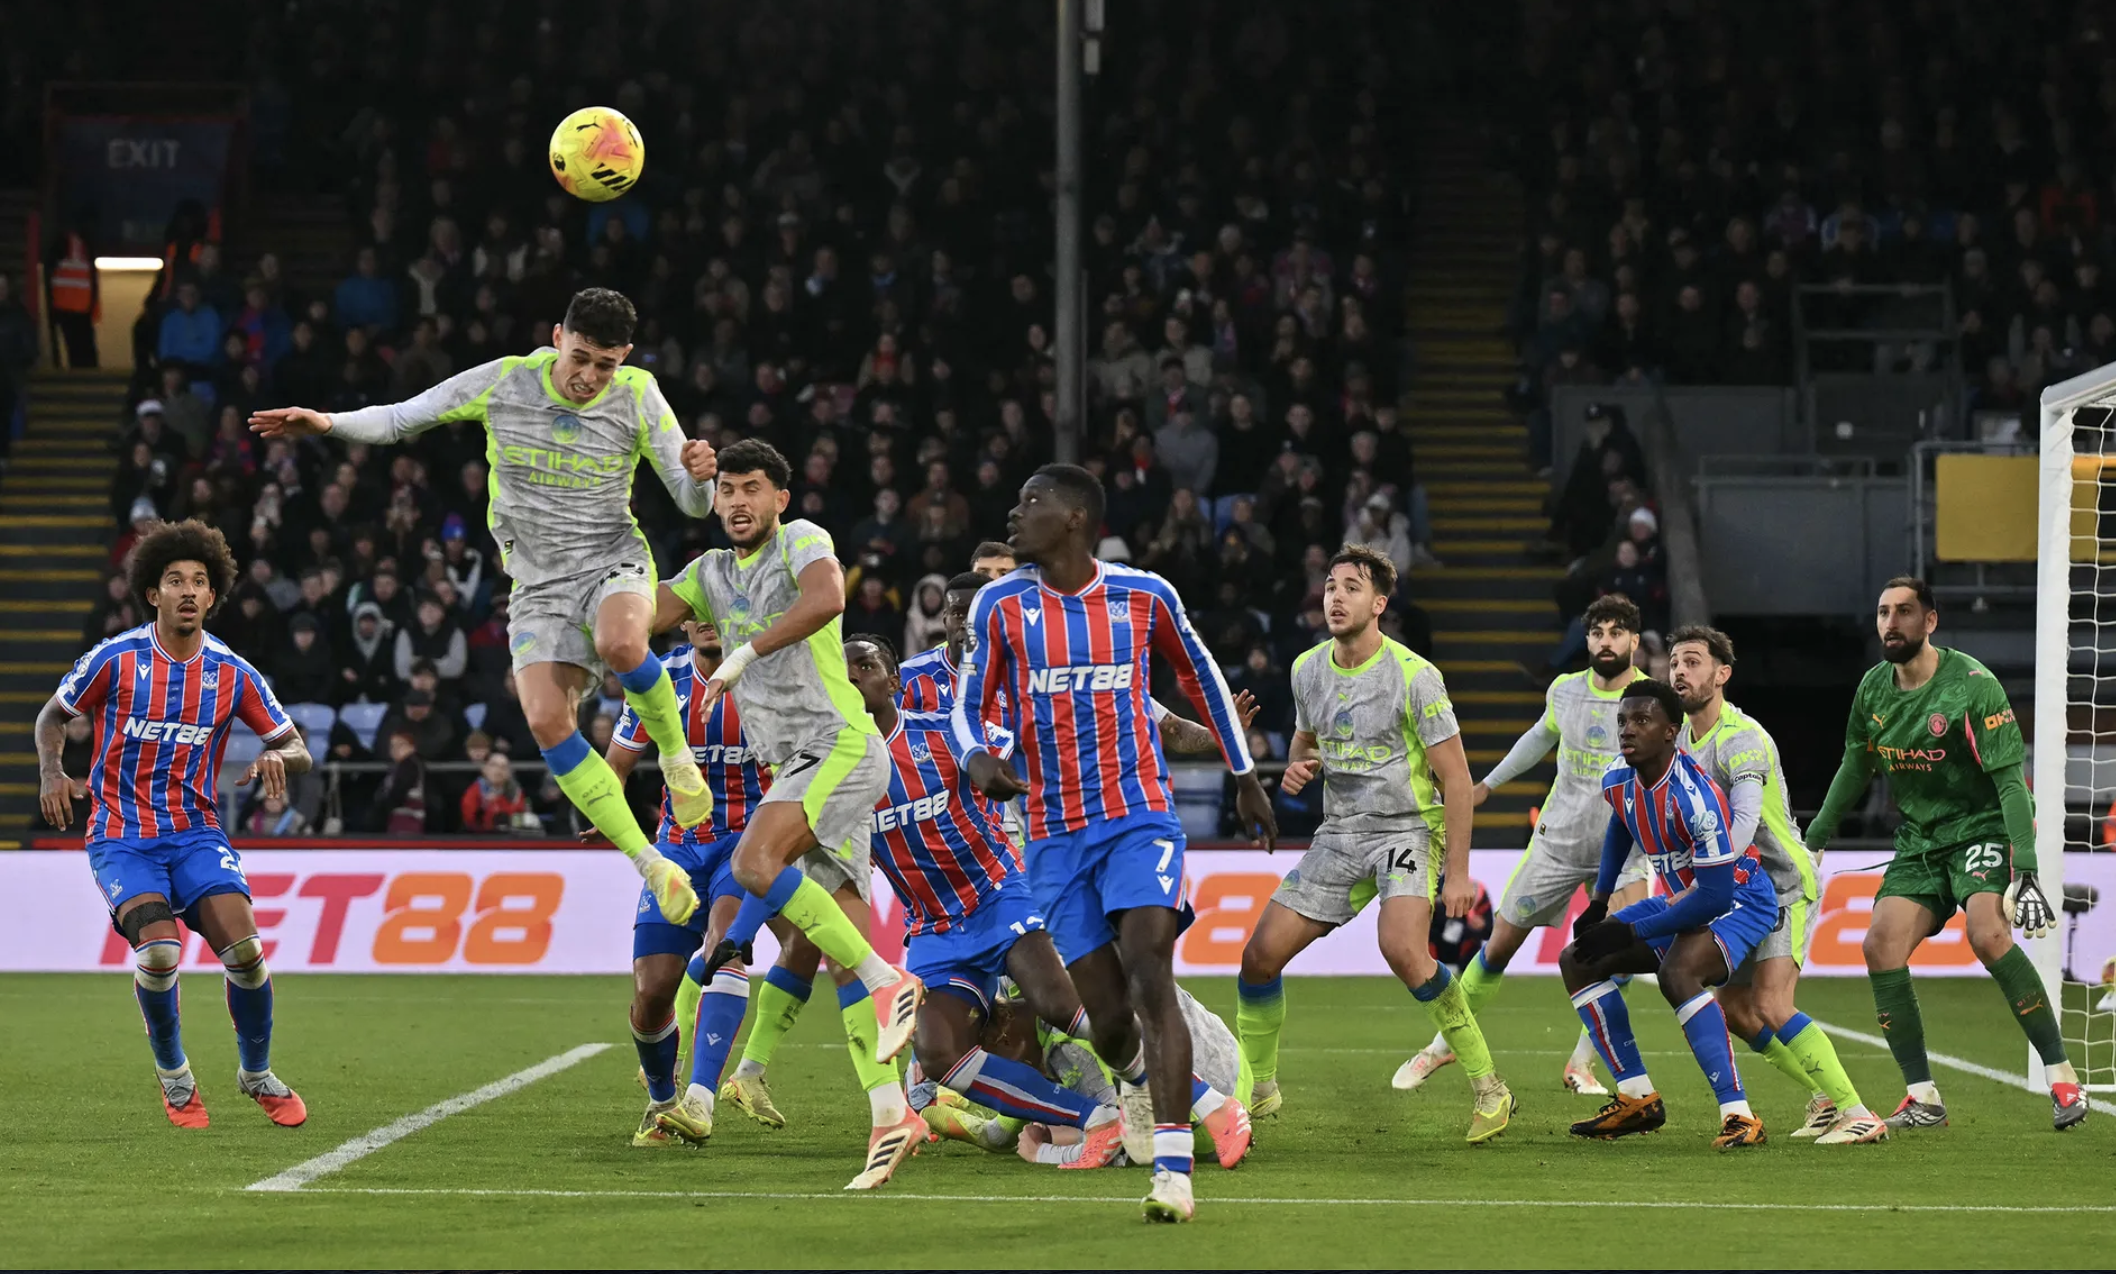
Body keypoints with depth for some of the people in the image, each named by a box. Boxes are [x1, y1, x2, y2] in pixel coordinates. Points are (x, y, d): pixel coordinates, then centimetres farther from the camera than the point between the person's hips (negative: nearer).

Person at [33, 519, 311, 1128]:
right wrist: (51, 772, -11)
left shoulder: (233, 673, 0)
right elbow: (52, 716, 8)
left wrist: (276, 759, -18)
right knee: (158, 951, -25)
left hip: (196, 831, 2)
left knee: (243, 948, -18)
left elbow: (296, 748, 6)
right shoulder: (116, 659, -6)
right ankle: (173, 1075, 2)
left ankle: (257, 1073, 8)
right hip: (121, 836, -2)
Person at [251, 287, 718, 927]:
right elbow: (399, 418, 3)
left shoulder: (638, 398, -6)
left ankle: (676, 753, -9)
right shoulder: (503, 383, -6)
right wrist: (326, 422, -12)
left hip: (613, 561, -2)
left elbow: (693, 504, -2)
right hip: (539, 581, 2)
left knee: (620, 641, -39)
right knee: (547, 721, -21)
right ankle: (652, 866, -14)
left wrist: (699, 476, -25)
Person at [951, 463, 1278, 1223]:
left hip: (1139, 818, -2)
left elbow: (1202, 678, 15)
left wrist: (1246, 778, 21)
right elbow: (969, 702, 3)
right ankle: (1137, 1078, 40)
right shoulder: (1000, 605, 0)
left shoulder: (1144, 597, -1)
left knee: (1149, 979, -20)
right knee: (1106, 1013, 1)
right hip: (1056, 833, 2)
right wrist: (977, 758, -21)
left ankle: (1173, 1170, -23)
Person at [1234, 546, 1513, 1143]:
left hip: (1408, 828, -6)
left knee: (1402, 948, -31)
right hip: (1339, 835, 6)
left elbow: (1455, 776, -11)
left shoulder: (1415, 676, -14)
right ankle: (1256, 1087, 19)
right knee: (1260, 955, -3)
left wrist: (1457, 871, -15)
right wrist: (1298, 768, -2)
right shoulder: (1308, 669, 4)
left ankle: (1488, 1088, -20)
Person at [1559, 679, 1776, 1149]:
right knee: (1577, 961, 8)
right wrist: (1599, 903, 16)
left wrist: (1629, 934, -26)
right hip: (1681, 899, 10)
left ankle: (1738, 1115, -37)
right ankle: (1638, 1099, 11)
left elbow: (1716, 895, -31)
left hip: (1737, 899, -10)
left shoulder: (1695, 797, -32)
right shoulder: (1618, 781, -7)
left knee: (1678, 972, -37)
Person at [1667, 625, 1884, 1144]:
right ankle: (1825, 1098, 23)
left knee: (1770, 1007, -22)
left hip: (1785, 885, -9)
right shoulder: (1682, 732, 5)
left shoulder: (1743, 740, -23)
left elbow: (1743, 823, -37)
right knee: (1734, 1010, 9)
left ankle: (1857, 1114, -21)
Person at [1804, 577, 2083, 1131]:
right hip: (1919, 841, 6)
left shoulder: (1972, 684, -17)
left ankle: (2062, 1079, -21)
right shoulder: (1874, 689, 3)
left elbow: (2010, 780, -20)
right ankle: (1923, 1097, -4)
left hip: (1981, 830, -6)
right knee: (1881, 945, -12)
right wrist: (1815, 840, 22)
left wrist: (2026, 870, -27)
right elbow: (1855, 768, 21)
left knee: (1987, 933, -30)